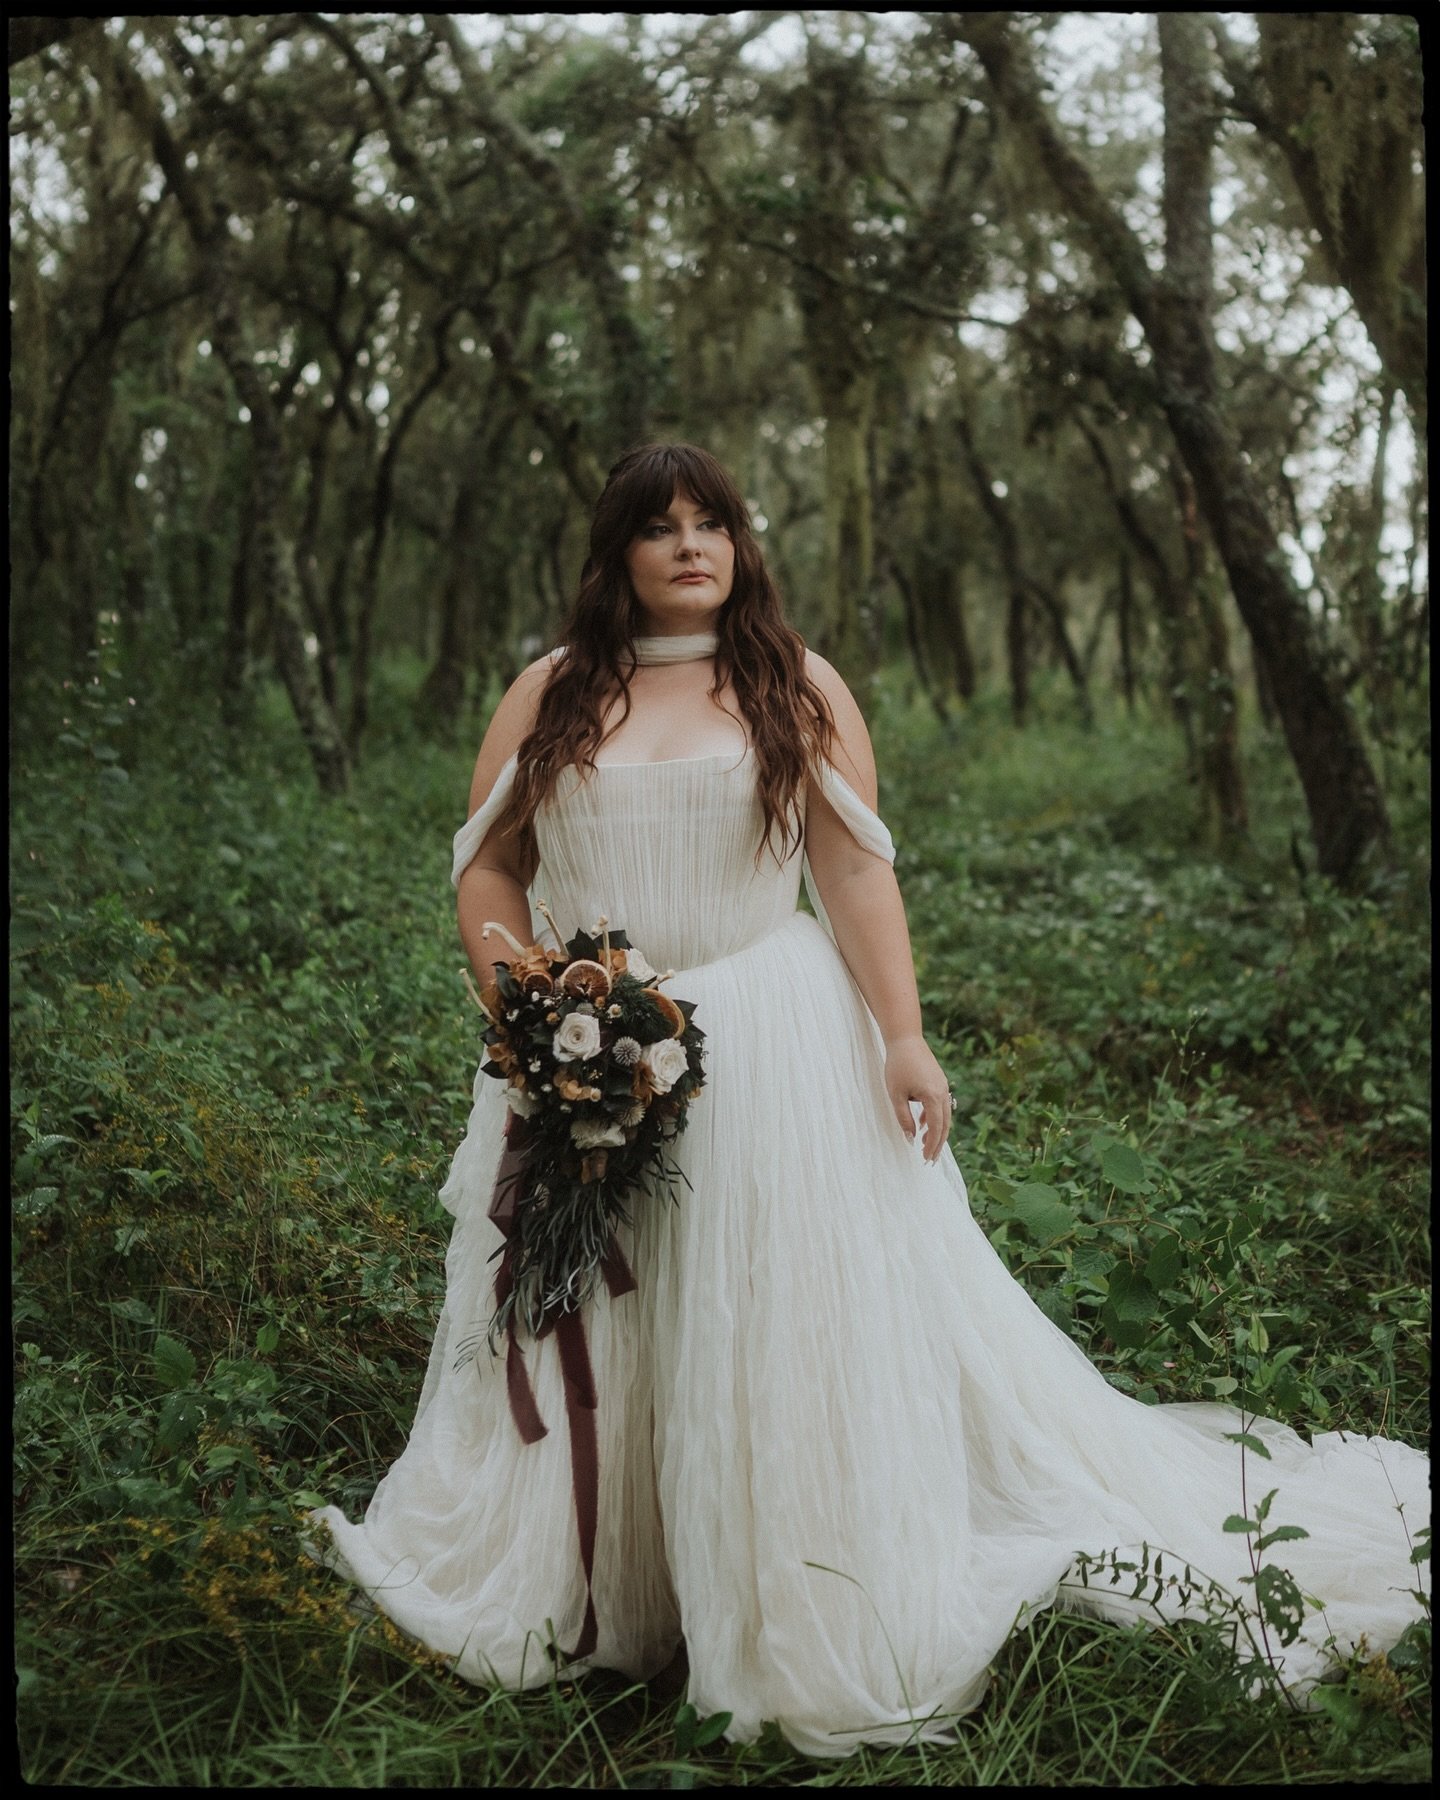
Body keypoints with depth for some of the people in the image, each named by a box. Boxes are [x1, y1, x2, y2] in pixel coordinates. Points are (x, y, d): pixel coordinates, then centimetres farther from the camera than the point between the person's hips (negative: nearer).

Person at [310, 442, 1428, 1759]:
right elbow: (488, 865, 7)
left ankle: (812, 1627, 18)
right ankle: (558, 1592, 29)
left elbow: (857, 871, -2)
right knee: (578, 1345, 9)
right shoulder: (551, 696, 7)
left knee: (787, 1340, 2)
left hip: (771, 1060, -1)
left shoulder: (796, 687, 3)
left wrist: (904, 1037, -10)